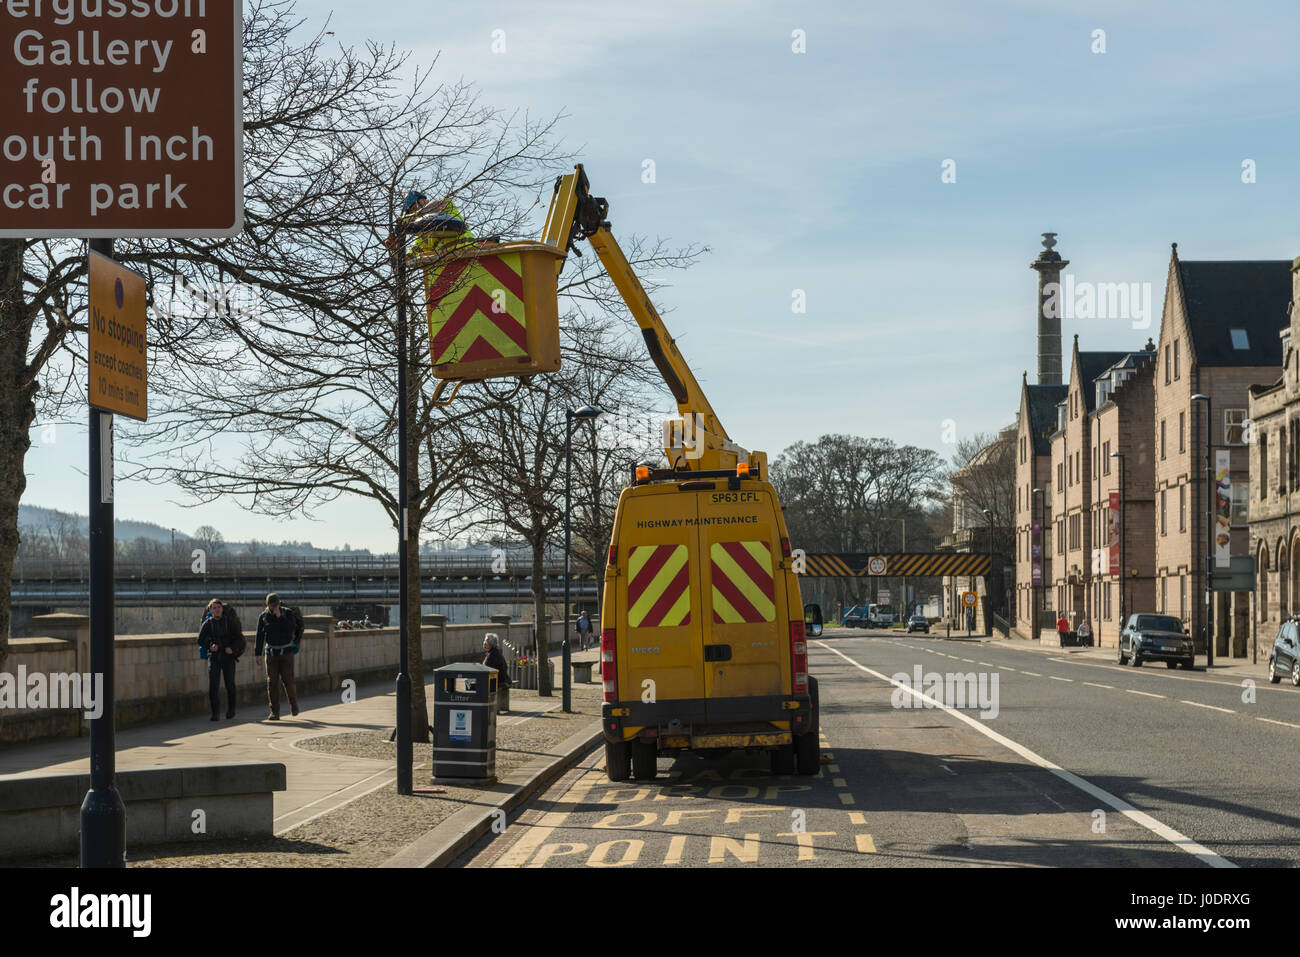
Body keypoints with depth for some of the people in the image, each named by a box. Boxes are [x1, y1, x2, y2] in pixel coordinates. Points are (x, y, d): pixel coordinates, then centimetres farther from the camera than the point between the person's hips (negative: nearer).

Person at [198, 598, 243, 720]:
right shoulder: (208, 623, 0)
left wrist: (233, 648, -17)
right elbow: (200, 640, 6)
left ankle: (231, 709, 28)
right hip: (214, 657, 0)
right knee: (213, 685, -10)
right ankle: (215, 713, -7)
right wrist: (209, 647, -13)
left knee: (230, 685, 7)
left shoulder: (230, 621, -3)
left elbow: (239, 638, 0)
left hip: (228, 656, 0)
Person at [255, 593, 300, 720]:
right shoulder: (264, 616, 3)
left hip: (286, 651, -2)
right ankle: (274, 712, 0)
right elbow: (260, 636, 5)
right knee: (272, 682, -3)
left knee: (288, 680, -7)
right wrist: (258, 654, 0)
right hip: (271, 652, 2)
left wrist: (280, 617, -21)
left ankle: (294, 704, 19)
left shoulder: (288, 613, -2)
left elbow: (292, 628, -17)